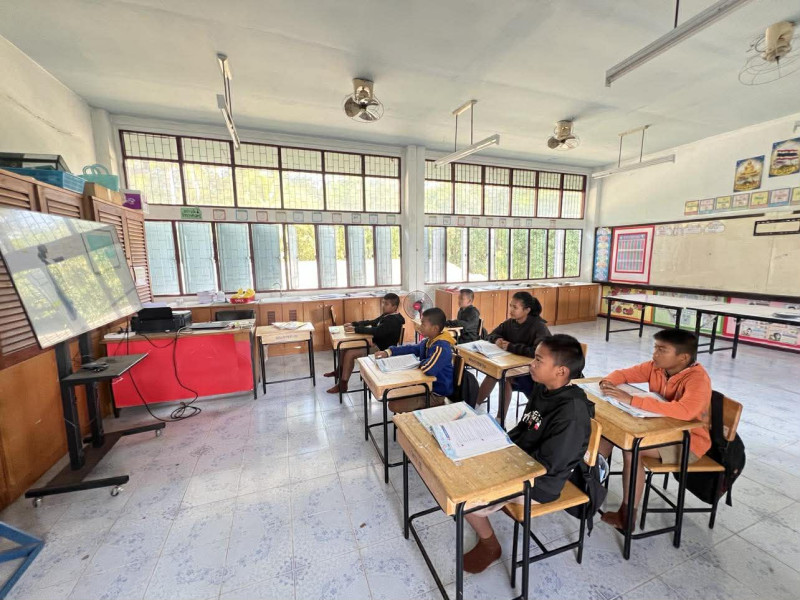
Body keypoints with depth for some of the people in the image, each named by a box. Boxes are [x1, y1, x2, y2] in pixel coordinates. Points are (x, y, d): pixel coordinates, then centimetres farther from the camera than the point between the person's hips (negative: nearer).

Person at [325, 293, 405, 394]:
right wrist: (353, 324, 1)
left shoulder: (394, 321, -23)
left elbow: (376, 331, -33)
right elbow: (371, 323, 13)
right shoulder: (387, 315, 8)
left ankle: (343, 385, -5)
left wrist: (355, 329, -30)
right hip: (376, 344, 10)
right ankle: (340, 371, 25)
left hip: (381, 350, -10)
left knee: (350, 354, -18)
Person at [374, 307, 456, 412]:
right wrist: (388, 352, 1)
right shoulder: (427, 341, 1)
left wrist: (419, 363, -19)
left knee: (394, 405, -16)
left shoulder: (441, 348, -29)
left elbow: (428, 368, -43)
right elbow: (411, 348, 14)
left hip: (436, 394, -9)